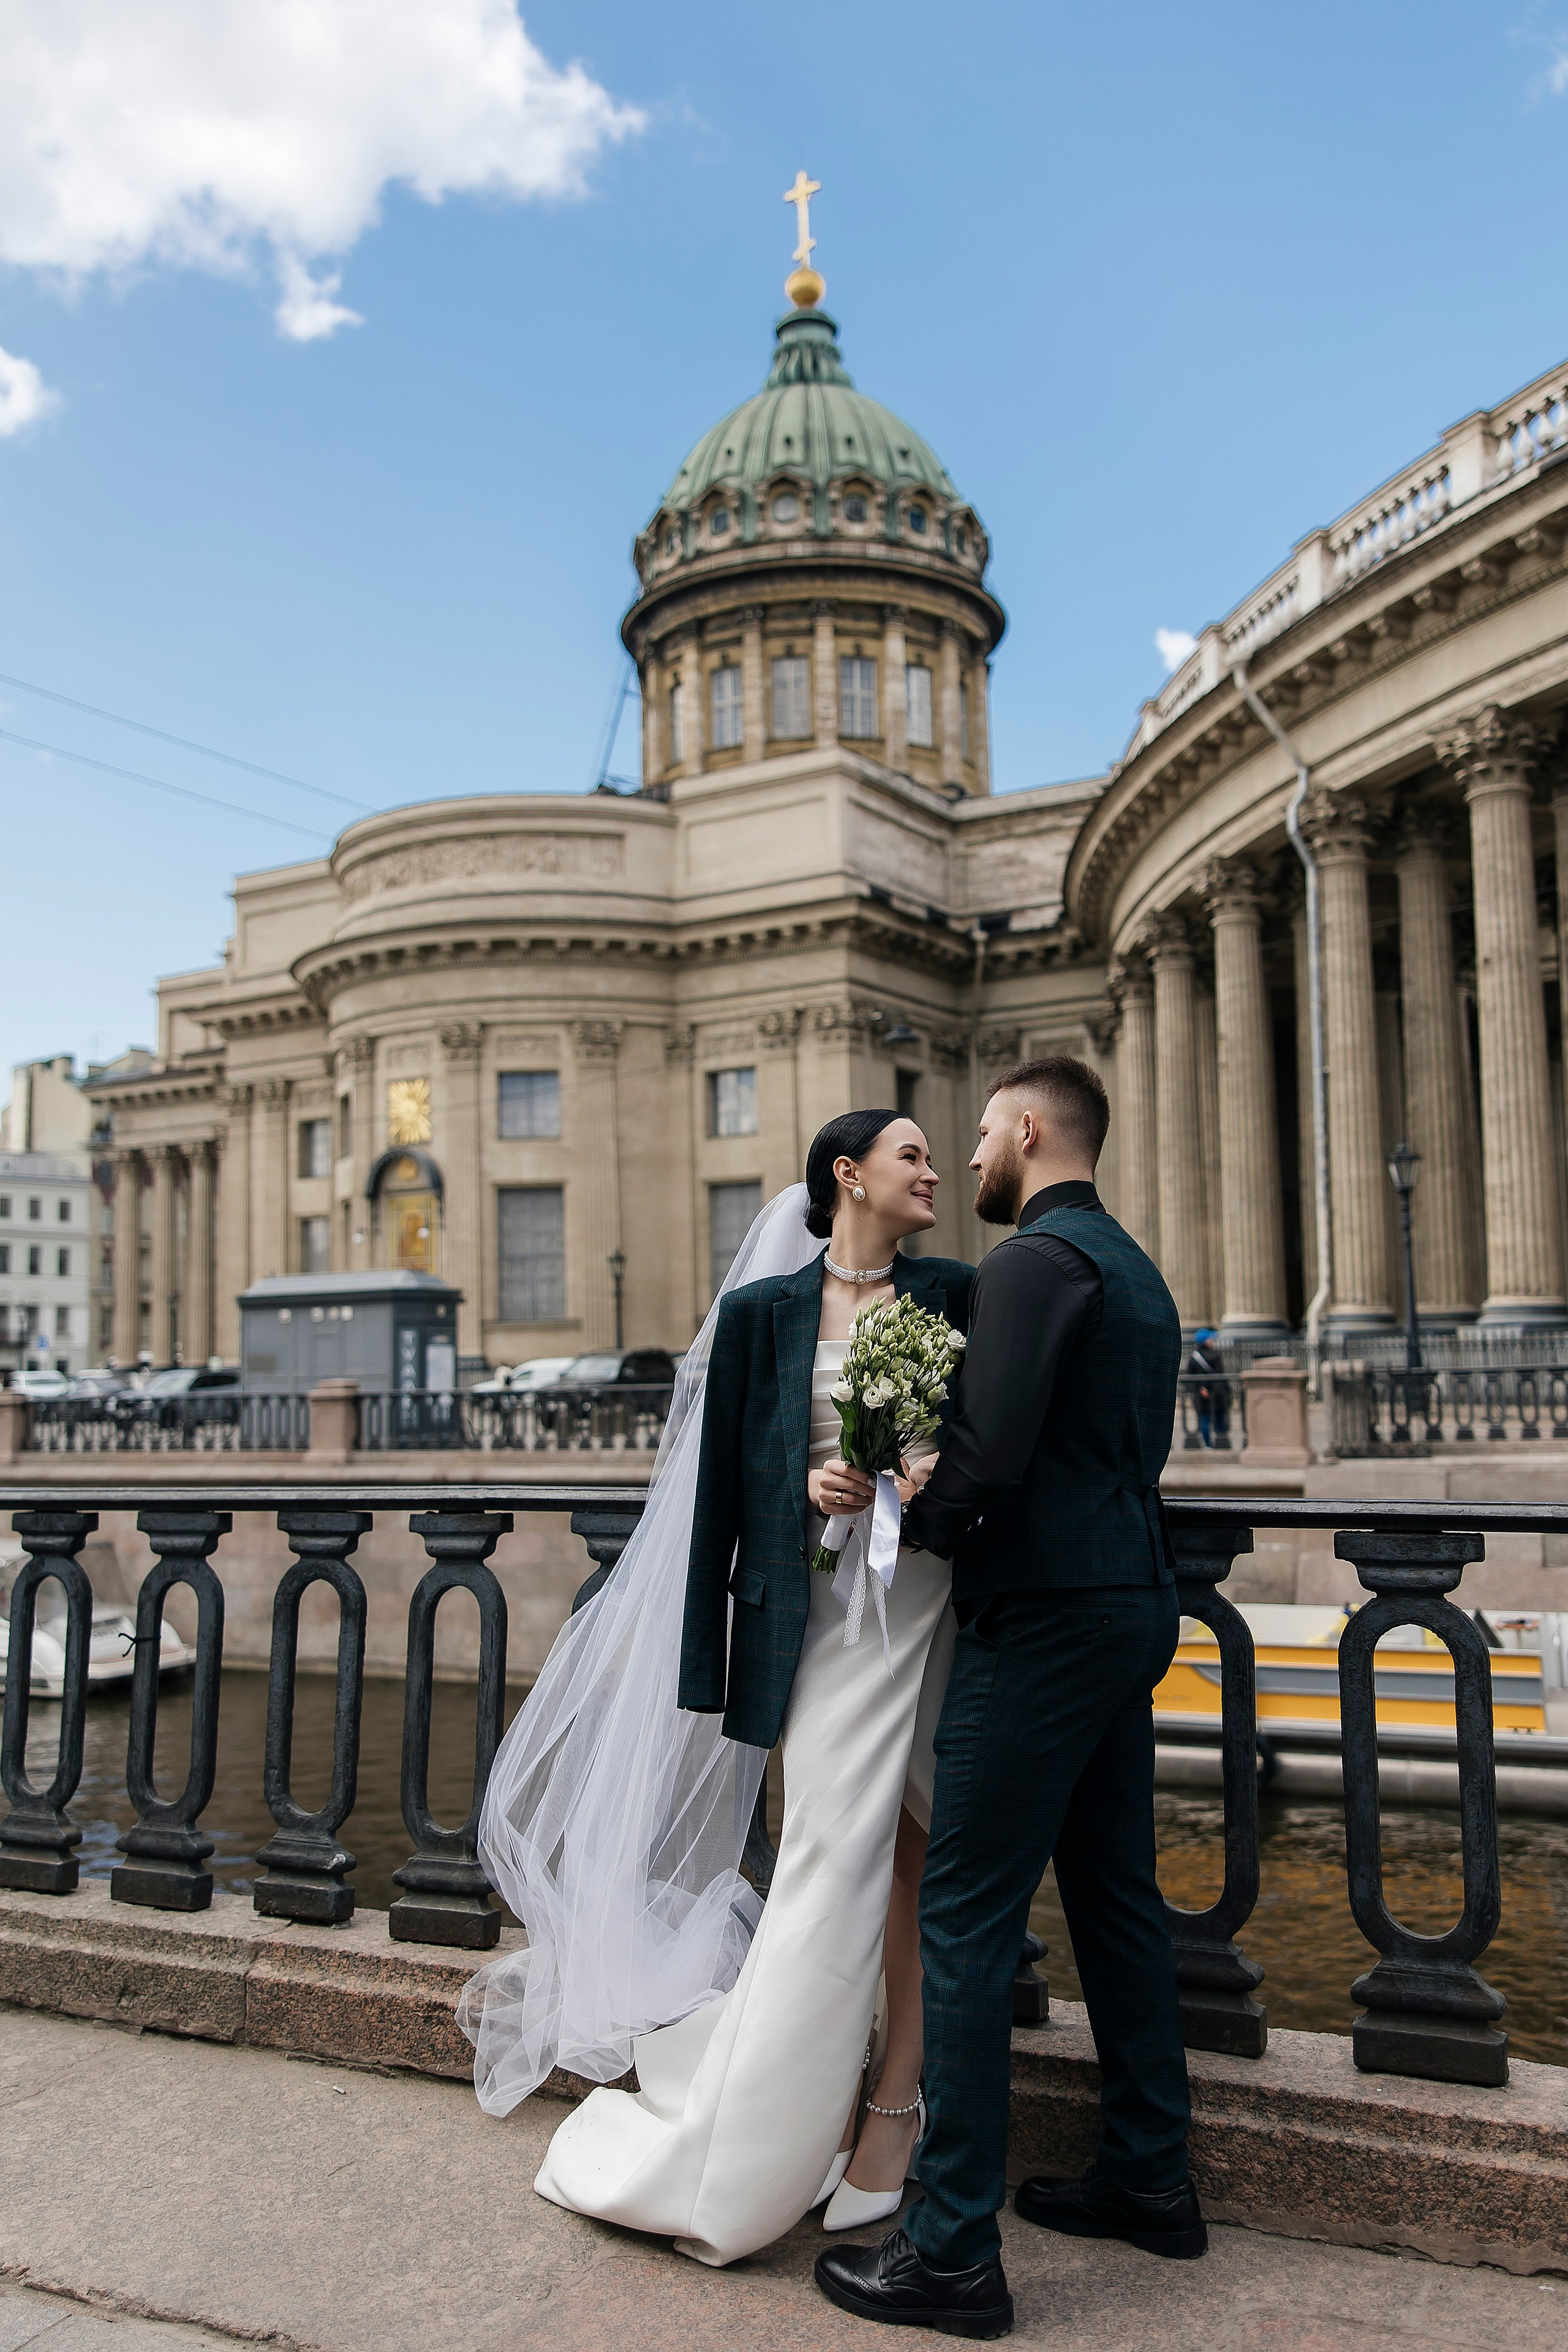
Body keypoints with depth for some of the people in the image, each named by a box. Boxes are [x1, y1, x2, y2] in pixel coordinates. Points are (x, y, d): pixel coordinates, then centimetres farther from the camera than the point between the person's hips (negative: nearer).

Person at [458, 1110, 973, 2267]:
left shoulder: (956, 1292, 7)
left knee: (916, 1849, 6)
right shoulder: (764, 1309, 2)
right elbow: (725, 1482, 4)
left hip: (936, 1598, 2)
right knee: (839, 1848, -4)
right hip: (826, 1601, -2)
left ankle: (888, 2101, 20)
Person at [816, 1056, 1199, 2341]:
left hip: (1042, 1621, -10)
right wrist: (963, 1505, 11)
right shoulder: (1137, 1271, 15)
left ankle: (954, 2248, 6)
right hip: (1132, 1605, 10)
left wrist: (917, 1513, -5)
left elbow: (990, 1453, -25)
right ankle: (1150, 2176, 33)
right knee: (1115, 1895, 19)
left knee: (966, 1920, -2)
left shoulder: (1036, 1260, -15)